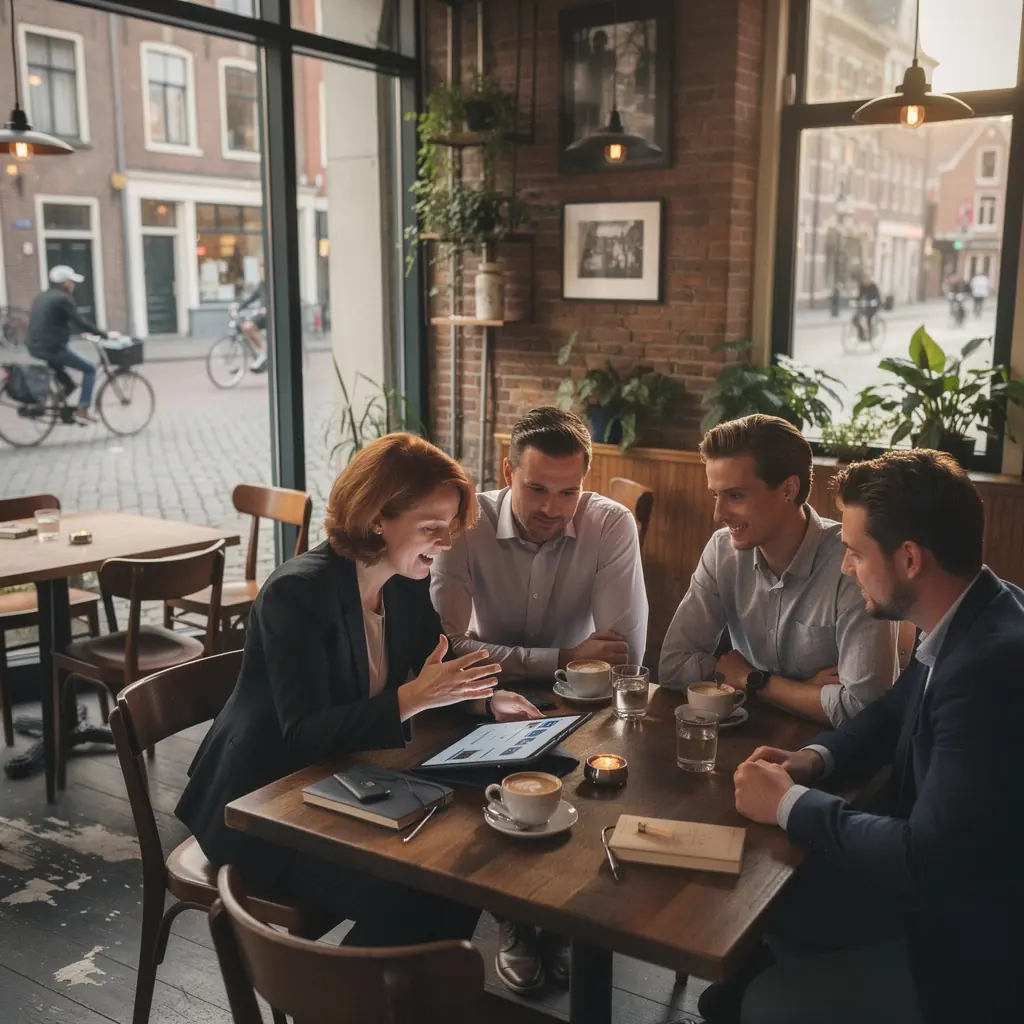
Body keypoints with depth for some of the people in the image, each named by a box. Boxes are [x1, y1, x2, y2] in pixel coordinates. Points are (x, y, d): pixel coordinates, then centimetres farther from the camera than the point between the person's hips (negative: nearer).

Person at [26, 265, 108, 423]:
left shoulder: (41, 297, 18)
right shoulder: (63, 298, -9)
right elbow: (80, 321, -14)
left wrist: (81, 332, 31)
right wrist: (104, 334, -7)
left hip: (36, 347, 9)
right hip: (52, 348, -8)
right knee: (89, 369, 4)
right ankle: (82, 410, 0)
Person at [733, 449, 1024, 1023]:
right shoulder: (969, 621, -4)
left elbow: (925, 862, -29)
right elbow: (893, 716, 15)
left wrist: (791, 804, -15)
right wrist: (815, 759, -4)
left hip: (978, 941, -8)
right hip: (941, 882, 8)